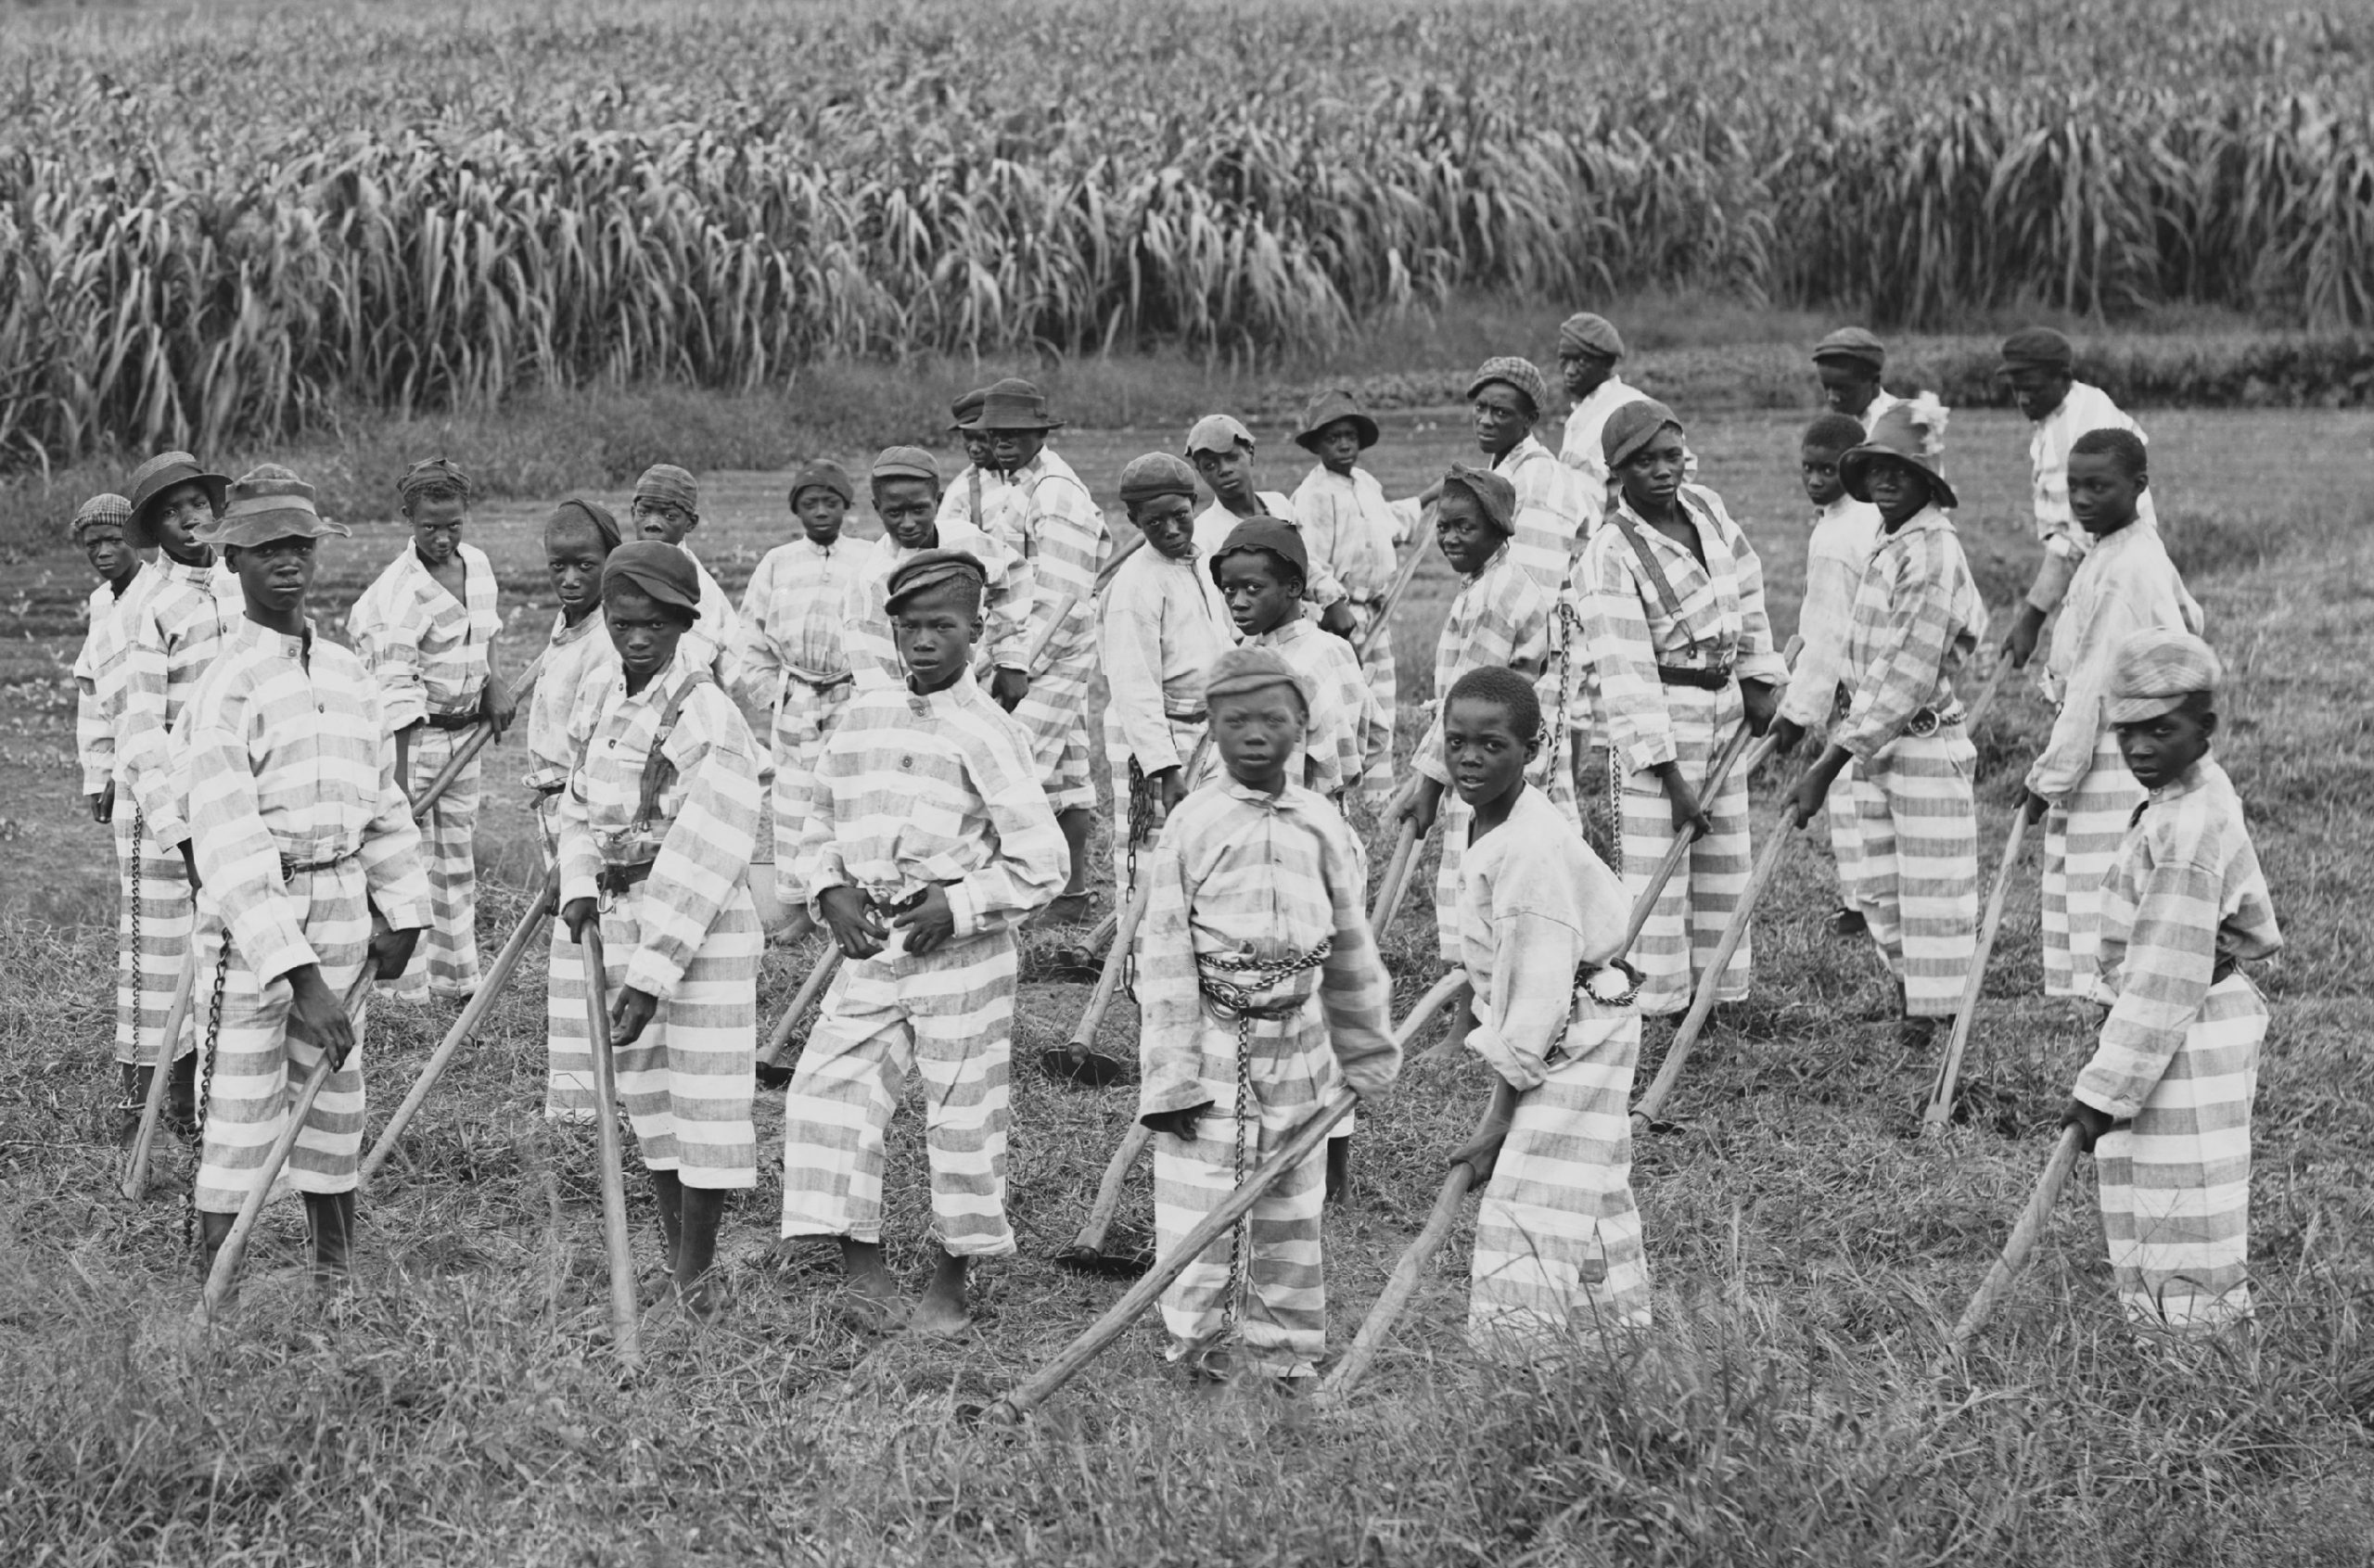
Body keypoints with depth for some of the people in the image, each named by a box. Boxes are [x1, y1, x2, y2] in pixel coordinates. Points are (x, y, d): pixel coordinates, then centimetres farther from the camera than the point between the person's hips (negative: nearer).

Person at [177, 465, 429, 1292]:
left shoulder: (348, 672, 9)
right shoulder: (225, 684, -13)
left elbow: (383, 798, 20)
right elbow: (229, 844, -20)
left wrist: (402, 908, 14)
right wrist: (298, 976, -25)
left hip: (343, 905, 6)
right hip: (251, 919, -6)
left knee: (334, 1097, 15)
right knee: (239, 1108, -6)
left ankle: (337, 1274, 26)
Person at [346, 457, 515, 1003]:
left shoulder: (478, 565, 3)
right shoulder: (398, 594, -22)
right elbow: (395, 698, -26)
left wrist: (493, 683, 7)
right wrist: (397, 788, -30)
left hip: (464, 732, 8)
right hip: (409, 738, -8)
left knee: (459, 862, 15)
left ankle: (457, 979, 26)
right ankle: (402, 993, -2)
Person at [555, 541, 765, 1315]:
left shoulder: (707, 716, -18)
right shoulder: (601, 704, 6)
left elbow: (701, 858, -21)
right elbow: (581, 808, 19)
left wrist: (653, 974, -23)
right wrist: (579, 887, -2)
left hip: (700, 925, -7)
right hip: (616, 916, 7)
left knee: (706, 1086, -2)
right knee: (643, 1085, 16)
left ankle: (696, 1266, 7)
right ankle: (673, 1235, 31)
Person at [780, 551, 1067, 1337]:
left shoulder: (986, 732, -7)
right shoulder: (861, 717, 8)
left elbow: (1040, 862, -7)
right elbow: (821, 828, 17)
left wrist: (958, 906, -14)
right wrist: (831, 892, -1)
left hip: (961, 950, -4)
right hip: (870, 947, 5)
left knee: (962, 1122, 2)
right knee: (828, 1091, -7)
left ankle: (951, 1284, 16)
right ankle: (863, 1268, -1)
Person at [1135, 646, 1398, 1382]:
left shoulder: (1322, 826, 4)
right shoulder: (1192, 825, -7)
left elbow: (1350, 949, 14)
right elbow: (1165, 957, -8)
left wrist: (1367, 1058, 18)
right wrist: (1170, 1075, -12)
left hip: (1297, 1040, 4)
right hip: (1211, 1045, -4)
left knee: (1290, 1211, 11)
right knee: (1197, 1213, -3)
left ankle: (1285, 1355, 21)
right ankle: (1201, 1353, 9)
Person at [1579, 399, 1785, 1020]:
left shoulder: (1706, 508, 3)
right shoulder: (1609, 556, -19)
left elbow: (1746, 591, 19)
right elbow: (1626, 674, -22)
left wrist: (1759, 682, 16)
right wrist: (1672, 780, -24)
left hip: (1725, 704, 8)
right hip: (1659, 719, -8)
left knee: (1725, 859, 13)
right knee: (1658, 867, -9)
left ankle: (1720, 995, 23)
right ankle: (1653, 1009, -5)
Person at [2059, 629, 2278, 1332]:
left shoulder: (2186, 832, -23)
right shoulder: (2204, 794, 8)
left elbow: (2166, 980, -26)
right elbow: (2254, 928, 20)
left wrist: (2104, 1090, -24)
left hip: (2189, 1040, -10)